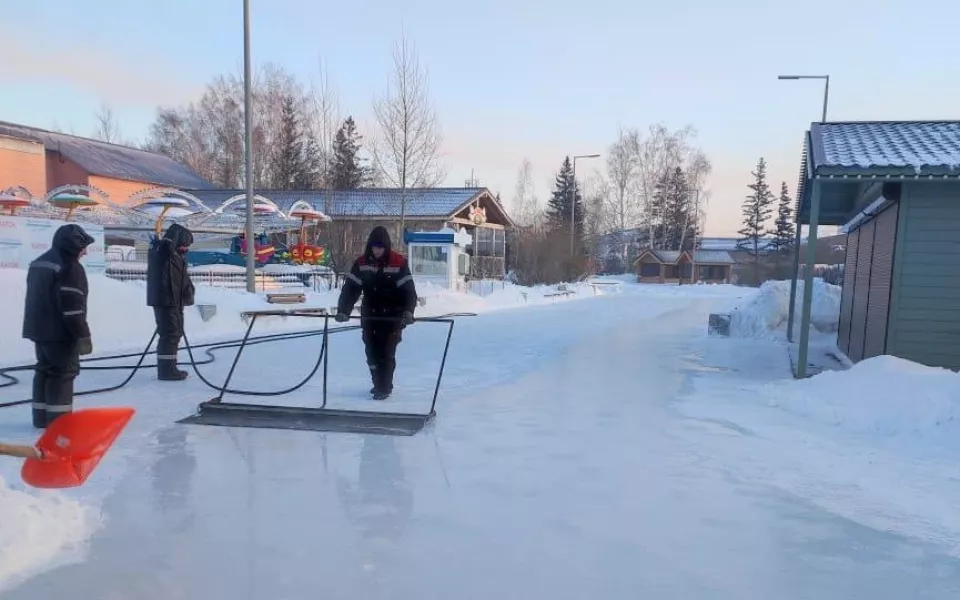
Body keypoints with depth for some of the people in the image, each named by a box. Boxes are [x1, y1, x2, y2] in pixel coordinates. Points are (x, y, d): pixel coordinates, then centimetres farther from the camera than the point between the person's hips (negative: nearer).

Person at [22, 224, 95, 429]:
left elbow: (35, 299, 23)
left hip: (39, 328, 9)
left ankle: (42, 416, 22)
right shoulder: (70, 266, -16)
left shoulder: (39, 263, 16)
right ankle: (58, 418, -2)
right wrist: (83, 335, -19)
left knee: (45, 370, 16)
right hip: (60, 331, -9)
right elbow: (72, 306, -21)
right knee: (64, 372, -3)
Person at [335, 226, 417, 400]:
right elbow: (350, 287, -6)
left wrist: (408, 311, -29)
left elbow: (408, 289, -15)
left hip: (392, 316, -3)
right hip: (369, 315, 4)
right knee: (371, 352, 9)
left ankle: (384, 387, 8)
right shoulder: (362, 262, -4)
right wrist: (343, 310, -17)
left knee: (386, 352, -4)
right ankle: (379, 383, 27)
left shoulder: (399, 262, -12)